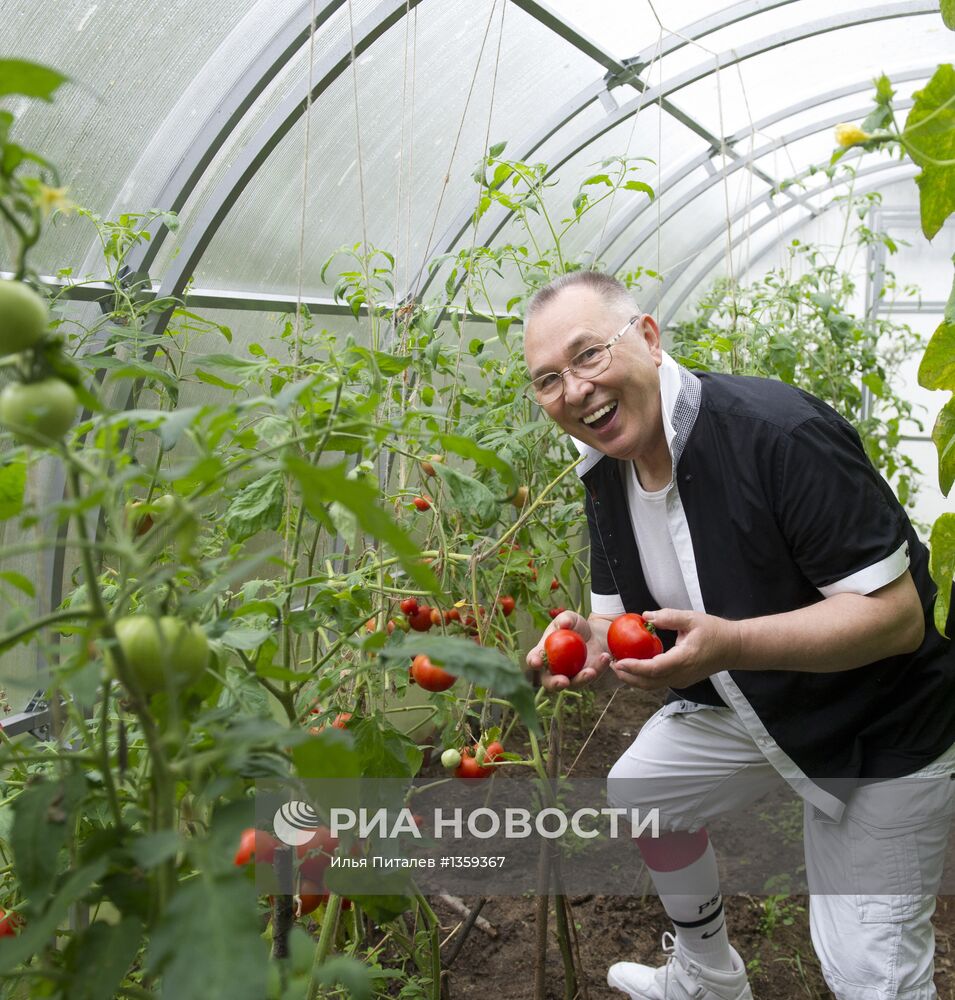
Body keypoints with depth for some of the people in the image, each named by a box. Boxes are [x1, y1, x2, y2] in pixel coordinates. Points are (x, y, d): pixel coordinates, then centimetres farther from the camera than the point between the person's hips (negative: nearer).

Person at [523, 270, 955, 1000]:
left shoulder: (778, 431, -32)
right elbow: (624, 610, 4)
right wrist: (589, 638, -20)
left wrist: (727, 644, -42)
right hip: (739, 706, 7)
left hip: (878, 730, -7)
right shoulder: (606, 471, -6)